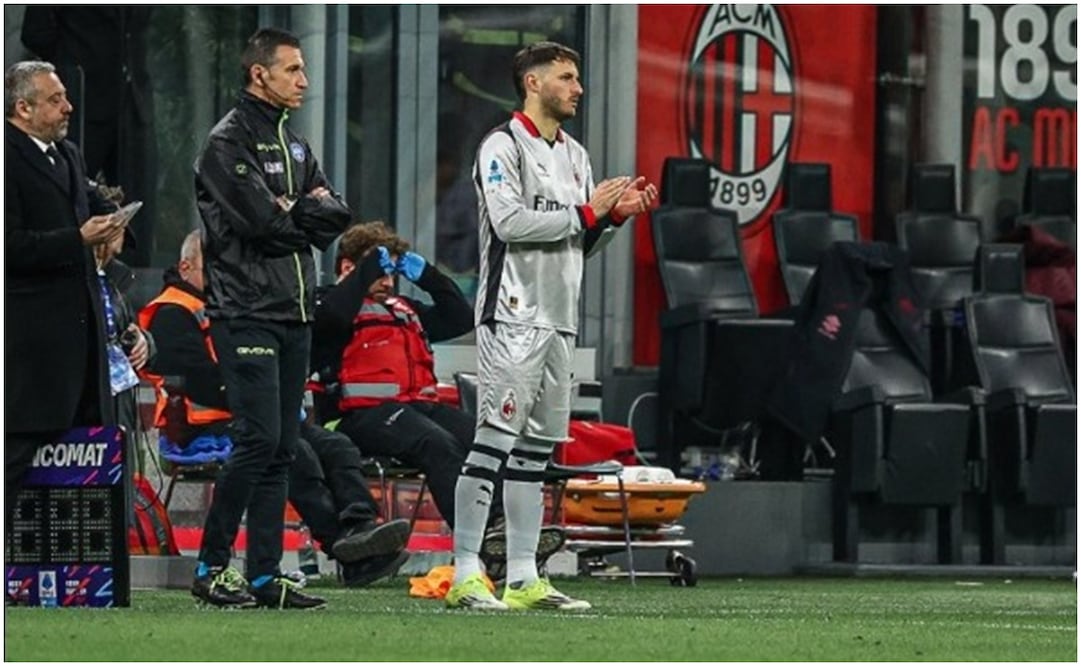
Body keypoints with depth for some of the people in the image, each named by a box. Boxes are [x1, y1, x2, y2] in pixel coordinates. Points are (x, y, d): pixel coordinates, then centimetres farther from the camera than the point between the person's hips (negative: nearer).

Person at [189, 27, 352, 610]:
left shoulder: (294, 144, 19)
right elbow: (262, 218, -19)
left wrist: (289, 210, -8)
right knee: (258, 439, -14)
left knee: (281, 447, 6)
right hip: (246, 314, -8)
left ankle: (265, 576, 8)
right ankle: (210, 567, -7)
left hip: (294, 313, 8)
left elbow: (334, 216, 8)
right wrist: (305, 215, -2)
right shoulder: (229, 141, -7)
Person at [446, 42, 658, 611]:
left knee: (534, 452, 8)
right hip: (512, 315, -8)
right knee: (494, 441, -11)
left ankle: (523, 579, 10)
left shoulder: (576, 156, 19)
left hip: (560, 321, 8)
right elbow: (511, 222, -18)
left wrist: (614, 215, 3)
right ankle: (465, 575, -12)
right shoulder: (502, 146, -6)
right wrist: (586, 212, -13)